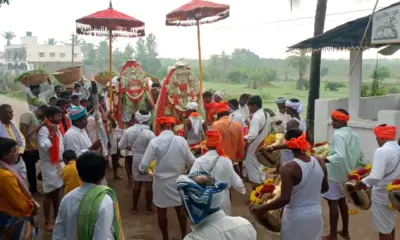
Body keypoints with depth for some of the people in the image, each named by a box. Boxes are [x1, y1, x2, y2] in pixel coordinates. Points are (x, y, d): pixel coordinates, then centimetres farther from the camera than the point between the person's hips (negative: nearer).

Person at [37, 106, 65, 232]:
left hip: (60, 163, 7)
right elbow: (43, 147, -27)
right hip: (49, 165, -7)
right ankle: (47, 221, 10)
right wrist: (52, 134, -27)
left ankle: (56, 216, 30)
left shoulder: (58, 127, 8)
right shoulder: (43, 129, -15)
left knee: (57, 191, 17)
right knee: (49, 193, 0)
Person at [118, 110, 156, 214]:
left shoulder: (128, 131, -10)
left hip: (135, 160, 4)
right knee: (148, 184, 10)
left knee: (137, 183, 17)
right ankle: (149, 208, 20)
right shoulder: (149, 134, -24)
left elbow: (120, 146, 0)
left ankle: (134, 207, 27)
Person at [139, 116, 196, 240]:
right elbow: (191, 161, -5)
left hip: (161, 181, -2)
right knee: (180, 208, 21)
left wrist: (141, 169, 8)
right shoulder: (181, 140, -12)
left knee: (162, 210, 15)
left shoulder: (155, 141, -16)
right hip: (177, 180, 2)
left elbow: (145, 164, -14)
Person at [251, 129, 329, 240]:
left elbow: (284, 199, -25)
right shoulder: (320, 163, -7)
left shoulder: (288, 168, -24)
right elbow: (325, 188, 7)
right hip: (315, 215, 5)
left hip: (296, 218, -4)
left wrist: (262, 208, -15)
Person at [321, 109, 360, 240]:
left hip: (334, 173, -9)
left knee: (333, 203, 1)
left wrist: (322, 160, -33)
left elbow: (340, 156, -31)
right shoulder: (354, 135, 5)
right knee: (342, 201, 20)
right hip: (345, 173, 9)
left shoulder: (338, 134, -21)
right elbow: (358, 155, 9)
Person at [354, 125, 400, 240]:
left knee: (384, 230, 6)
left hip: (382, 196, -8)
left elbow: (375, 177, -29)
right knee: (390, 225, 26)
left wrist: (362, 183, -14)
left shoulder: (381, 151, -22)